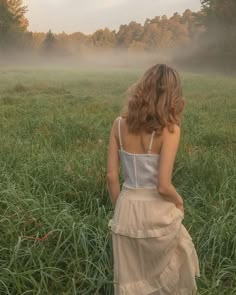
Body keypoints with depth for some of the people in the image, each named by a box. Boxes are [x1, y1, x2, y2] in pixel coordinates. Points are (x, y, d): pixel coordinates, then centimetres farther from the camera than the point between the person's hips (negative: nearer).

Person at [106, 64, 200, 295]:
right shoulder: (169, 128, -17)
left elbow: (111, 176, -2)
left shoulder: (120, 123, -5)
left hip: (127, 208, 4)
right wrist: (179, 201, 2)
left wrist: (119, 210, 12)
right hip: (157, 211, -3)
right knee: (180, 255, 29)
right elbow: (163, 186, -20)